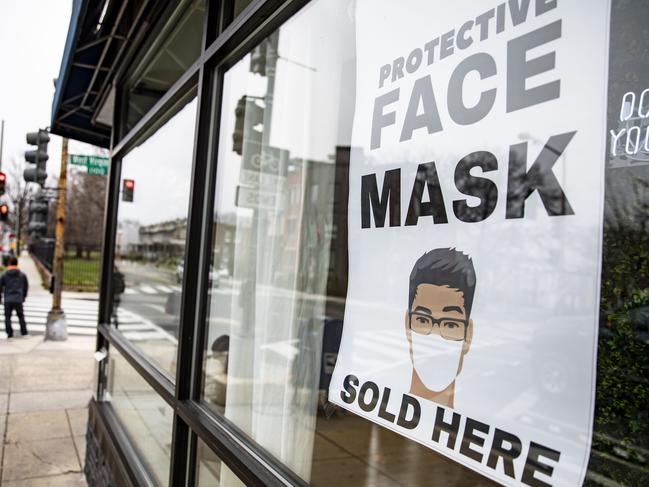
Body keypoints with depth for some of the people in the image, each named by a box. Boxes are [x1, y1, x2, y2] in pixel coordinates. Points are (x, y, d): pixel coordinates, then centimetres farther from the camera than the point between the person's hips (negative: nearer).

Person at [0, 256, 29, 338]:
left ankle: (9, 333, 3)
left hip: (8, 300, -1)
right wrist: (23, 297, 23)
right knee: (21, 316, 14)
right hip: (18, 299, 1)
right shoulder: (22, 275, 3)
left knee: (7, 317, 7)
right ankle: (24, 331, 14)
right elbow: (26, 287, 10)